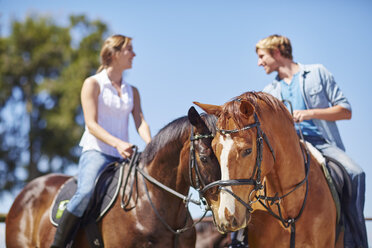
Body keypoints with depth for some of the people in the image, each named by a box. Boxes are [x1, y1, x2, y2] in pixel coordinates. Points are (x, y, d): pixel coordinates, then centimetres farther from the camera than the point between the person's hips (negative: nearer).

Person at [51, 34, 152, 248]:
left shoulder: (132, 91, 19)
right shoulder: (93, 83, 2)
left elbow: (140, 122, 6)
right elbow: (91, 124, -8)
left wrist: (151, 146, -17)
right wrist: (117, 143, -24)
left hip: (123, 156, 6)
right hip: (96, 152, -6)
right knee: (86, 193, -33)